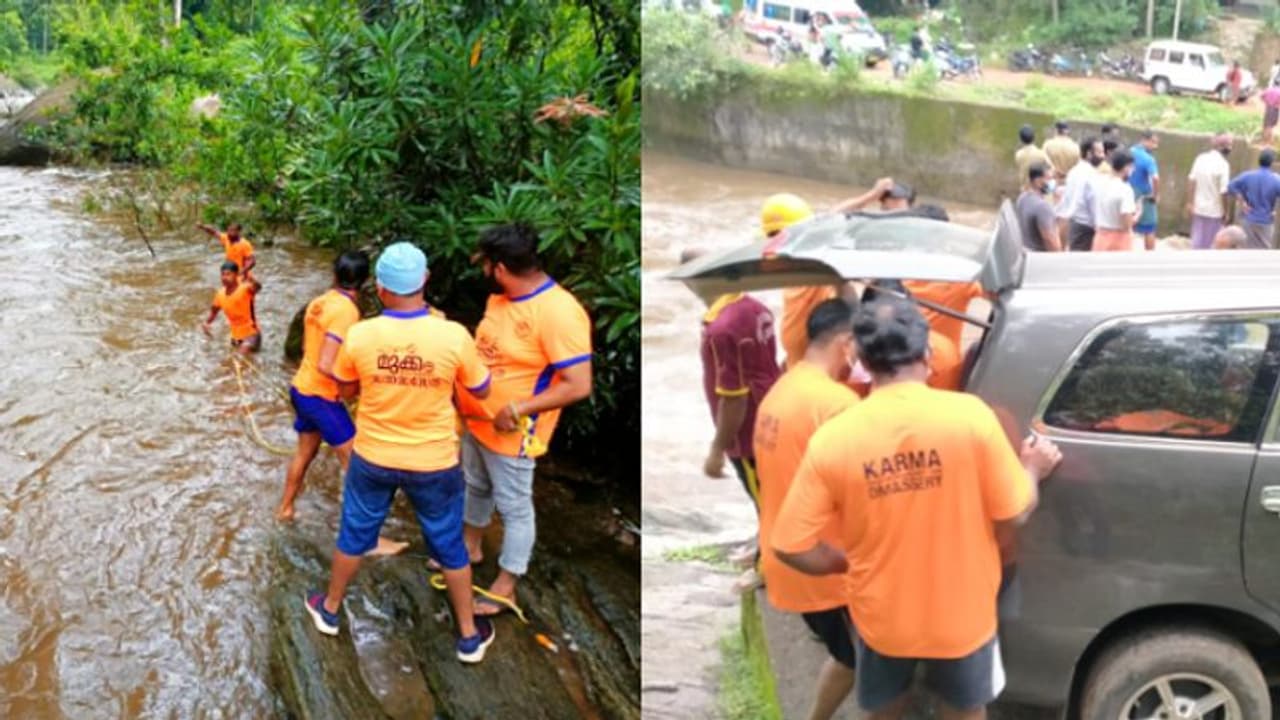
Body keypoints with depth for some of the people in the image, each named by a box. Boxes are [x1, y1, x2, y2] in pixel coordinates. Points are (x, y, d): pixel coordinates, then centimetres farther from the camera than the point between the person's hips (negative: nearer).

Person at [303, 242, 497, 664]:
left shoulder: (359, 336, -17)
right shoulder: (454, 336, -22)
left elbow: (346, 391, 2)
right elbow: (481, 391, -5)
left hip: (373, 459, 1)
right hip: (434, 463, -1)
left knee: (354, 535, 23)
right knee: (449, 546, 17)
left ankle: (329, 610, 44)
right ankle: (469, 635, 29)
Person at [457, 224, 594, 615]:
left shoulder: (558, 312, -29)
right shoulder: (500, 297, -2)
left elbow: (579, 386, -29)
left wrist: (519, 410, -29)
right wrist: (461, 388, 1)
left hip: (511, 434, -8)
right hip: (477, 420, 8)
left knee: (514, 508, 8)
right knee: (476, 487, 27)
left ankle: (505, 587, 23)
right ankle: (470, 547, 50)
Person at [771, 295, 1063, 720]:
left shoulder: (832, 438, -17)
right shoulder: (969, 415, -20)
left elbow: (791, 546, -14)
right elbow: (1013, 517, -11)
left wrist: (851, 564, 6)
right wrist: (1032, 469, 10)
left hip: (881, 619, 1)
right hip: (962, 616, 0)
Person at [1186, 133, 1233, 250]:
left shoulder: (1201, 158, -1)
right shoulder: (1223, 164, -18)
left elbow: (1191, 180, 3)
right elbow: (1223, 191, -18)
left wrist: (1190, 203, 9)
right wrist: (1225, 212, -7)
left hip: (1198, 208, 6)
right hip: (1214, 211, -5)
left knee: (1197, 240, 16)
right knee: (1210, 244, 6)